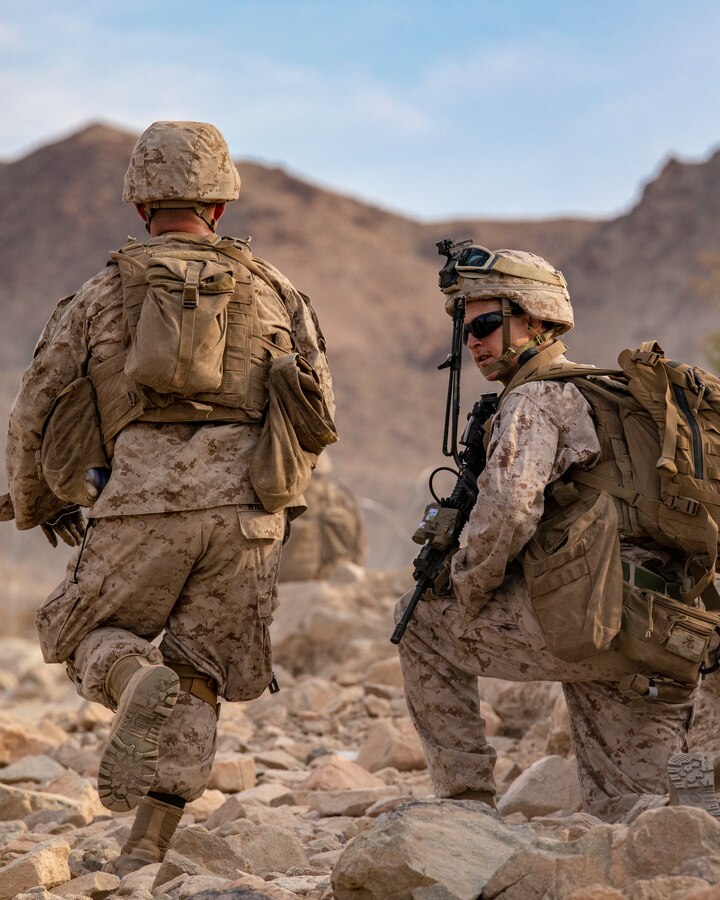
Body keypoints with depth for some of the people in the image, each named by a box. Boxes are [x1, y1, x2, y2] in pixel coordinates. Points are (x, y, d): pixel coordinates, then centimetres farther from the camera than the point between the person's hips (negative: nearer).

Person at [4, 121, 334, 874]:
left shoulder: (101, 295, 11)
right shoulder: (272, 290, 14)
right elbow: (317, 410, 15)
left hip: (143, 505, -1)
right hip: (246, 512, 2)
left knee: (88, 638, 18)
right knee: (196, 678, 11)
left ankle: (139, 685, -18)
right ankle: (146, 854, 3)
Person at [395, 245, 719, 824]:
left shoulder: (535, 400, -4)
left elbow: (510, 508, -20)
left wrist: (464, 590, -4)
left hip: (588, 623, -8)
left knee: (422, 621, 12)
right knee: (624, 813, 15)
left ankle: (466, 798, 10)